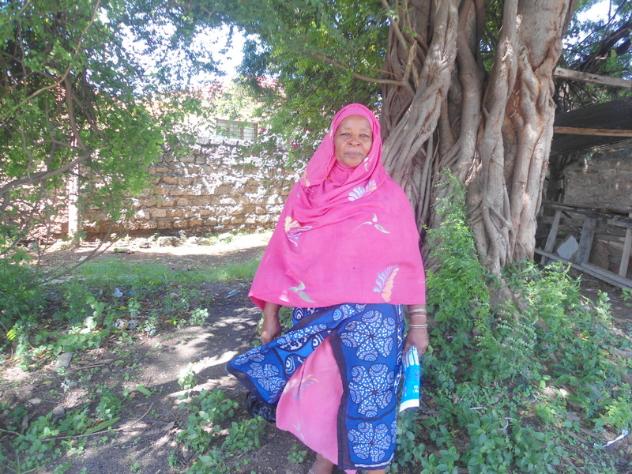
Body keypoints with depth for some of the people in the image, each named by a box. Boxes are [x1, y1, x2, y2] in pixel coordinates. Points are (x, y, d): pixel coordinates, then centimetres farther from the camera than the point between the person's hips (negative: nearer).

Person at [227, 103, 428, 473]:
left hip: (370, 319, -2)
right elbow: (282, 257, 3)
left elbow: (409, 263, -1)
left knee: (369, 399, 4)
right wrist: (270, 317, 3)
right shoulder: (307, 193, 3)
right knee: (318, 390, 16)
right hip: (313, 318, 3)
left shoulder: (389, 196, -1)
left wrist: (419, 322, -1)